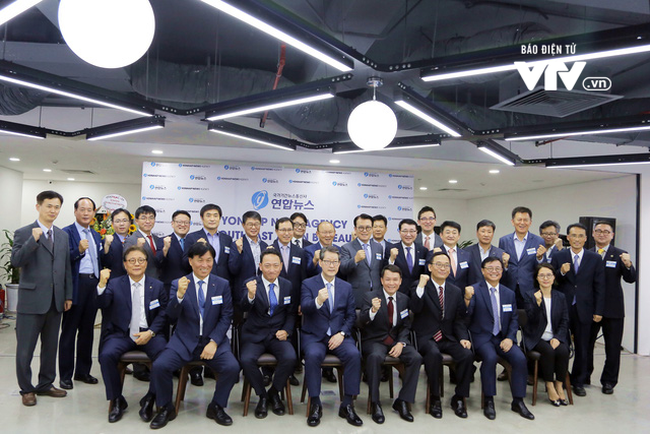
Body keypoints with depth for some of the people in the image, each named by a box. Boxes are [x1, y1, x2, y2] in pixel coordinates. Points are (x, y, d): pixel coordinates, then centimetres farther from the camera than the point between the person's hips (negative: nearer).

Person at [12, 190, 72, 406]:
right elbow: (16, 261, -14)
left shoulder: (62, 235, 11)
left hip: (55, 300, 5)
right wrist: (33, 240, -23)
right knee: (25, 348, 4)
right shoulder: (23, 233, -3)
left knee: (50, 346, 14)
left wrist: (68, 295, 10)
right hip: (31, 299, -5)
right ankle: (26, 389, 20)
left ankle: (45, 384, 28)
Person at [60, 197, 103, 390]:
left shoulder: (96, 236, 17)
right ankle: (65, 375, 12)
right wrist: (79, 250, -28)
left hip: (93, 286, 6)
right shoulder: (66, 233, -4)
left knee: (87, 330, 13)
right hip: (76, 285, -6)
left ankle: (83, 371, 24)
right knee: (69, 331, 3)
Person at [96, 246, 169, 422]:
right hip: (121, 334, 1)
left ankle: (149, 399, -5)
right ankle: (116, 400, -3)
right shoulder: (114, 284, 9)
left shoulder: (158, 286, 9)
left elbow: (163, 314, 5)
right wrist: (102, 284, -25)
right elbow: (102, 304, -8)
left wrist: (151, 332, -10)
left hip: (149, 334, 0)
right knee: (106, 355, -28)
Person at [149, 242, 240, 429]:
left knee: (232, 367, -24)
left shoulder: (223, 285, 4)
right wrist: (180, 295, -27)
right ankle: (166, 408, 5)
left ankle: (216, 407, 4)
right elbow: (171, 316, -8)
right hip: (184, 341, 0)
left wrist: (214, 342, -12)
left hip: (213, 340, 0)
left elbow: (226, 317, 1)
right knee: (159, 366, -23)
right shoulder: (178, 284, 2)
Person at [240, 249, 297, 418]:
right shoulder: (251, 284, -4)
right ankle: (262, 395, 0)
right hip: (255, 335, -1)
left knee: (290, 358, -26)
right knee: (246, 360, -28)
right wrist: (250, 296, -43)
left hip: (278, 335, 2)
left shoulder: (287, 286, 6)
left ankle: (274, 392, 3)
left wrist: (286, 330, -5)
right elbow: (244, 308, -21)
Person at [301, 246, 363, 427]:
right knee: (313, 356, -32)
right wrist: (318, 301, -39)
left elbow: (351, 315, 10)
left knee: (354, 354, -26)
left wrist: (342, 333, -8)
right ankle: (315, 405, -15)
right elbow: (305, 307, -16)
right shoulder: (308, 284, 2)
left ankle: (347, 405, -12)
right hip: (314, 336, -2)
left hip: (339, 336, 2)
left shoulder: (346, 287, 11)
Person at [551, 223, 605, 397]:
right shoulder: (558, 257, 2)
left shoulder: (595, 258, 4)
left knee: (582, 348, 8)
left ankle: (578, 382, 23)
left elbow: (599, 287, 3)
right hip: (562, 308, -1)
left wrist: (599, 311, -1)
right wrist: (561, 272, -18)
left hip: (584, 309, 1)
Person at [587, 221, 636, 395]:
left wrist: (628, 265, -29)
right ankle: (584, 377, 28)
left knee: (613, 348, 8)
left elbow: (631, 279, -10)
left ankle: (608, 382, 23)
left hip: (612, 309, -1)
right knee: (586, 344, 12)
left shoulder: (620, 255, 0)